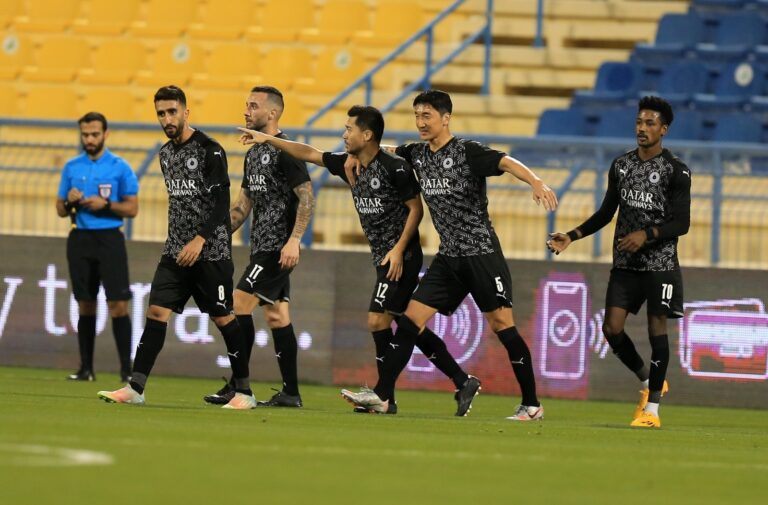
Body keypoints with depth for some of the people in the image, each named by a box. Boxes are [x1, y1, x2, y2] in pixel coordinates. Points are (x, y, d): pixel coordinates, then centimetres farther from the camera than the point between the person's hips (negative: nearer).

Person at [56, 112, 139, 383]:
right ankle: (86, 368, 11)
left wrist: (105, 204, -17)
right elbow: (60, 210, 14)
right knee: (85, 306, 6)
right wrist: (70, 202, -8)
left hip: (109, 238, -3)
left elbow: (132, 208, -2)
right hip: (80, 239, 3)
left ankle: (126, 368, -8)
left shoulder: (119, 167, -1)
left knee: (118, 304, -9)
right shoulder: (71, 167, 9)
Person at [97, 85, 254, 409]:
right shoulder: (166, 154, 13)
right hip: (176, 250, 6)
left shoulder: (210, 151, -11)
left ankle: (244, 391, 8)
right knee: (156, 311, -3)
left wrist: (200, 240, -23)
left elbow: (222, 203, -16)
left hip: (210, 251, -6)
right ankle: (135, 388, -6)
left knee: (223, 318, -1)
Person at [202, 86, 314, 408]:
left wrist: (294, 240, -24)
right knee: (276, 315, 8)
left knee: (240, 303, -14)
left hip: (278, 246, -9)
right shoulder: (253, 154, 17)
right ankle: (290, 392, 10)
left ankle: (237, 386, -14)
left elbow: (307, 196, -17)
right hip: (261, 246, 9)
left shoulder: (284, 151, -11)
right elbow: (244, 204, 22)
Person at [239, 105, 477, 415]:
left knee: (377, 320, -11)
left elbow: (416, 208, -11)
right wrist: (267, 139, 16)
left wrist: (399, 249, -17)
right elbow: (309, 154, 17)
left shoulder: (394, 167, -14)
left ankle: (386, 398, -5)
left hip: (401, 257, -8)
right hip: (384, 258, 8)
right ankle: (462, 381, 13)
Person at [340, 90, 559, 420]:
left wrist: (536, 183, -44)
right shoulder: (417, 154, 9)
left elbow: (506, 163, -26)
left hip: (481, 253, -7)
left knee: (501, 325, -5)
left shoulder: (467, 152, -11)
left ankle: (532, 405, 2)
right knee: (410, 320, 0)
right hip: (448, 256, 7)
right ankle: (381, 395, 2)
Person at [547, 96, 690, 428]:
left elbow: (682, 223, -11)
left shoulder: (676, 171, -7)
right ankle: (649, 382, 22)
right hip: (625, 263, 5)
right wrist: (572, 236, 6)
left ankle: (652, 408, 5)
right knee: (612, 328, -3)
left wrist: (647, 234, -25)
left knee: (656, 329, -4)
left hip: (660, 264, -5)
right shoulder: (620, 166, 9)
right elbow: (606, 213, 17)